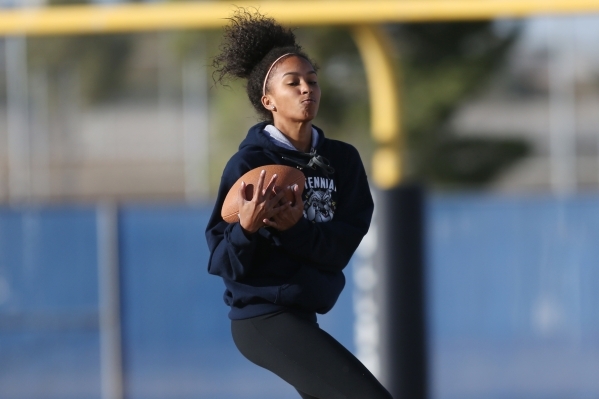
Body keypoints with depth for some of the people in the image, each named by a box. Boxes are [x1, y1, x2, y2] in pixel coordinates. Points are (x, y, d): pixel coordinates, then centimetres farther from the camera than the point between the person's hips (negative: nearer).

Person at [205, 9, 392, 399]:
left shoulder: (342, 159, 5)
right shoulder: (249, 163, -11)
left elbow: (342, 246, -5)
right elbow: (224, 263, -12)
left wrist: (297, 229, -23)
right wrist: (247, 228, -32)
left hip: (302, 315, 8)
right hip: (264, 316, -8)